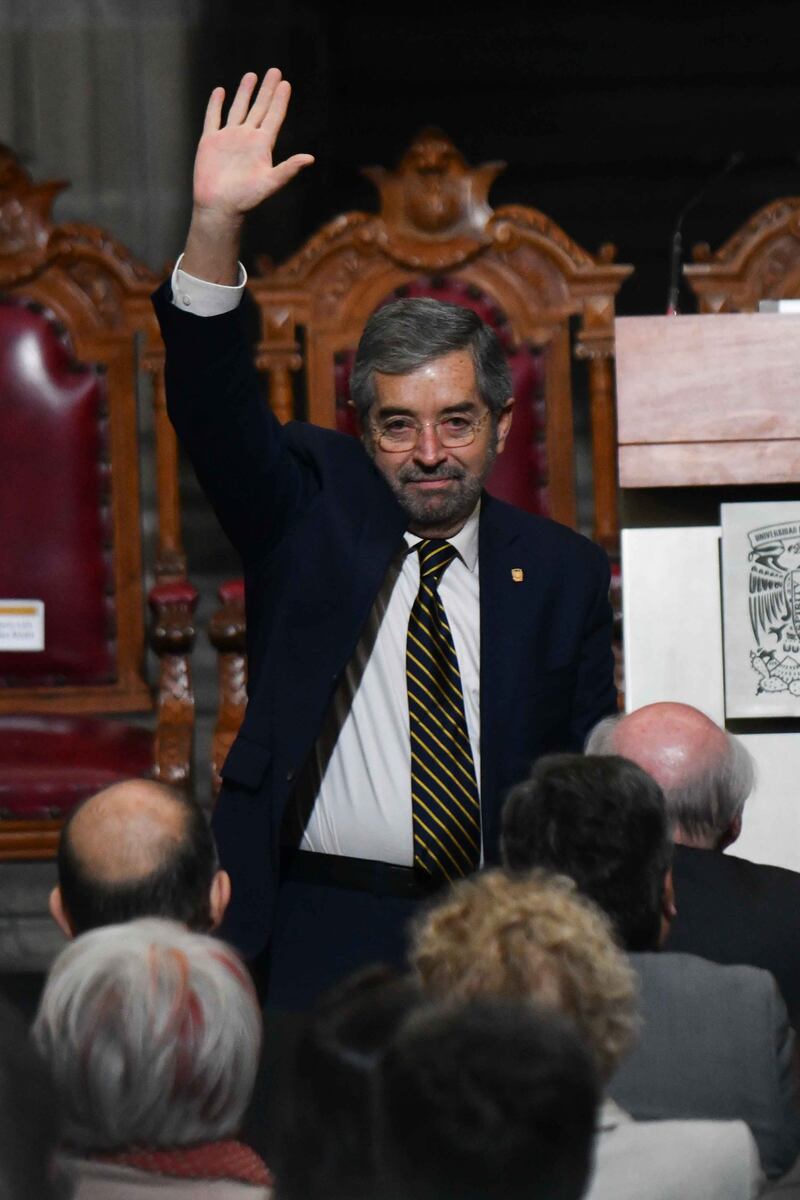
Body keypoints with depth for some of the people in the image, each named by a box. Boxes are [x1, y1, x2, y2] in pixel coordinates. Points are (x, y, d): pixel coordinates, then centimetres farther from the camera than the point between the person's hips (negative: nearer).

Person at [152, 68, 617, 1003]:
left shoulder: (562, 573, 12)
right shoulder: (311, 510, 9)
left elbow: (591, 778, 13)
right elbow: (217, 416, -7)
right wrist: (214, 228, -21)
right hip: (311, 944, -1)